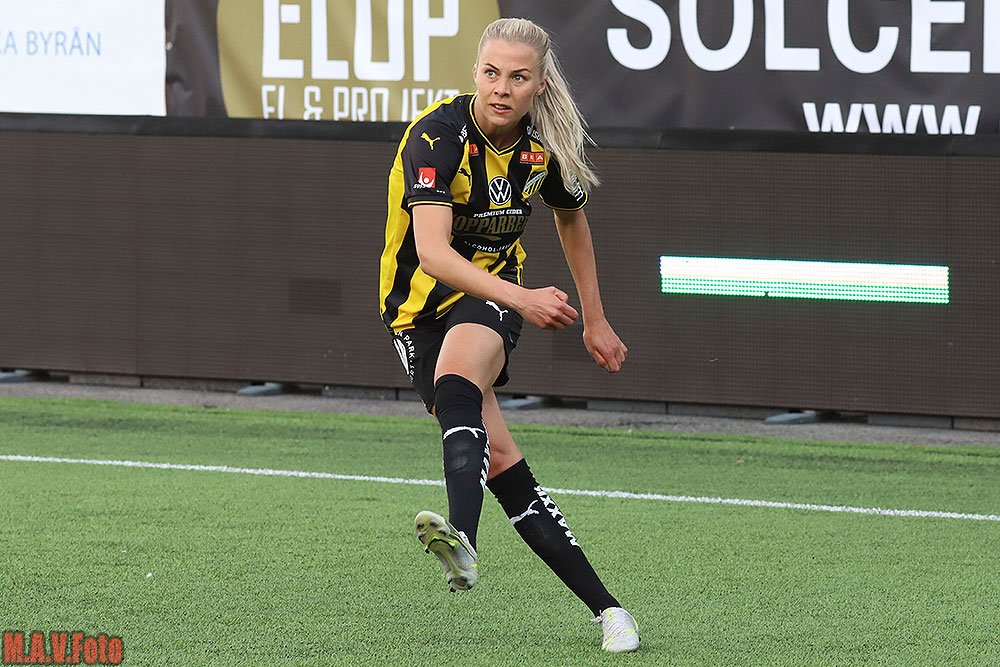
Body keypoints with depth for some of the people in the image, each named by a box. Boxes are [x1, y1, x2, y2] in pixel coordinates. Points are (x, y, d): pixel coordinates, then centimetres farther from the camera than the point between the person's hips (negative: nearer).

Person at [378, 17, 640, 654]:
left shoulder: (550, 146, -7)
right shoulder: (437, 136, -23)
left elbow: (572, 221, 16)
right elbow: (432, 251, -35)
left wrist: (595, 320, 21)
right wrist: (521, 298, -48)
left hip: (493, 295, 1)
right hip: (421, 303, -1)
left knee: (458, 373, -35)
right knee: (499, 460, -12)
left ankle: (464, 539, -57)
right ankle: (605, 608, -5)